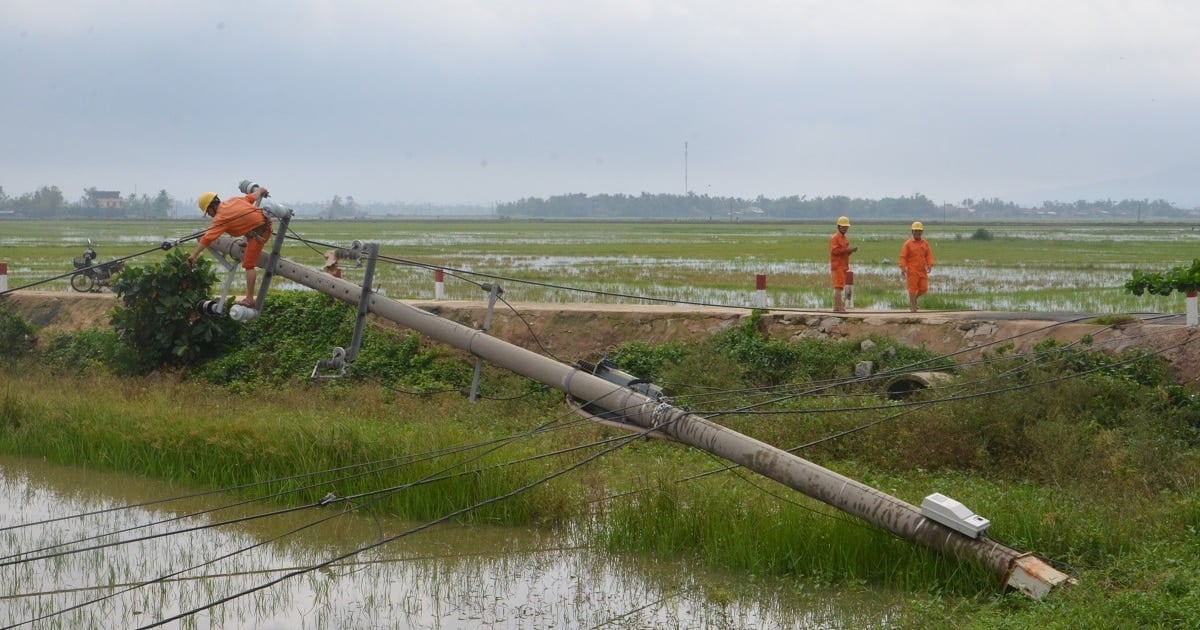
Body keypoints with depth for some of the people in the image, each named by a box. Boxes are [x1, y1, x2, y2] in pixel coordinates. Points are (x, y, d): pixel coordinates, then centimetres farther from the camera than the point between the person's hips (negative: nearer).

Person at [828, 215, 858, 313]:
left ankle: (837, 307, 9)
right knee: (838, 286, -13)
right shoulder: (835, 238, -8)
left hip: (843, 266, 10)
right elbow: (834, 251, -19)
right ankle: (838, 307, -16)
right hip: (837, 266, -10)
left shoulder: (843, 238, 21)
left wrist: (851, 250, 4)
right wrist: (847, 249, -21)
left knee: (840, 287, 8)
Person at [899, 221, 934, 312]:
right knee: (913, 288, -3)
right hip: (912, 271, -4)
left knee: (923, 289, 2)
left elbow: (929, 255, 5)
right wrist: (903, 268, -15)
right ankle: (913, 306, 6)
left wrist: (930, 265, -11)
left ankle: (914, 298, 28)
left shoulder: (925, 243, 9)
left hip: (922, 271, 4)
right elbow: (903, 257, -6)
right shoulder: (907, 244, -2)